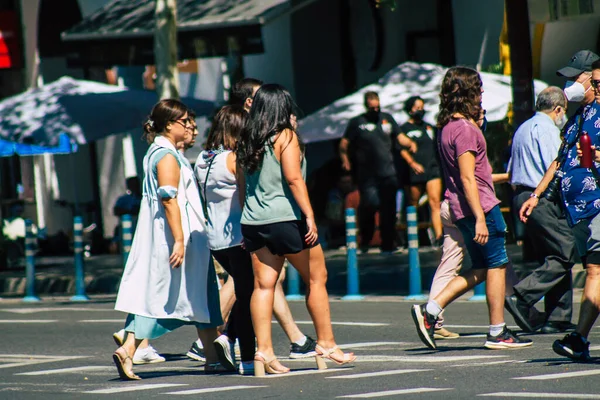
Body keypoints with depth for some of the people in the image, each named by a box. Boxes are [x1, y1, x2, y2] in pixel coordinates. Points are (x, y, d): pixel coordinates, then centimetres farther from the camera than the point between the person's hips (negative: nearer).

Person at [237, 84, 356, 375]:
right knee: (316, 278, 8)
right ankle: (326, 343, 13)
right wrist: (309, 215, -16)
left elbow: (241, 185, 14)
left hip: (253, 221, 6)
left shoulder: (246, 142, 11)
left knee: (263, 285, 4)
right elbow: (293, 178, -16)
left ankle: (263, 351, -4)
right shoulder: (285, 137, -8)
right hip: (285, 219, -6)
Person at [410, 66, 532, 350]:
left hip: (461, 209, 10)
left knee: (481, 269, 14)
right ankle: (498, 333, 3)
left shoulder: (447, 127, 13)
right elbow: (467, 178, -21)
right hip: (480, 206, -10)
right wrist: (480, 218, -23)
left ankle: (429, 311, 5)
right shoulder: (464, 129, -16)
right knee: (497, 265, -1)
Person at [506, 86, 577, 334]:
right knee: (564, 255, -11)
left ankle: (558, 319, 6)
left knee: (551, 258, 11)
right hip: (543, 198, -10)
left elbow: (511, 173, 24)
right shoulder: (547, 128, -8)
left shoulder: (522, 129, 21)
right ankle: (521, 299, -21)